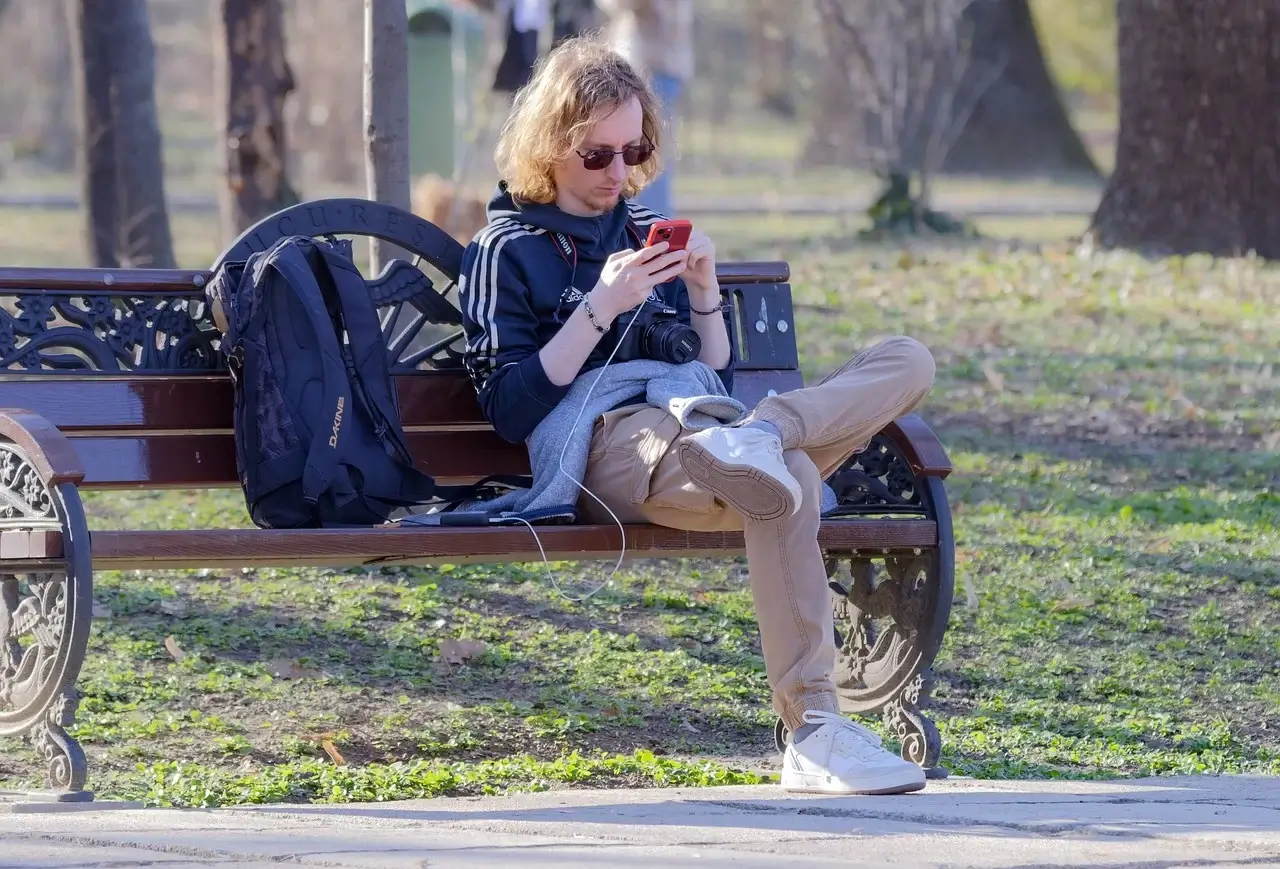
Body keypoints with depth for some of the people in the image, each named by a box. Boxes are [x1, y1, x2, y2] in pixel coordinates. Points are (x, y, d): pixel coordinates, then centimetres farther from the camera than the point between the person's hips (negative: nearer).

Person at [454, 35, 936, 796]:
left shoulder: (647, 232, 29)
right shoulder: (507, 249, 12)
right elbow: (510, 409, -1)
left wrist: (703, 290, 8)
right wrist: (601, 308, -9)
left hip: (692, 431, 7)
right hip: (601, 445, -6)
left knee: (905, 362, -14)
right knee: (782, 480, -39)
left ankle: (756, 436, -41)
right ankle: (813, 734, -49)